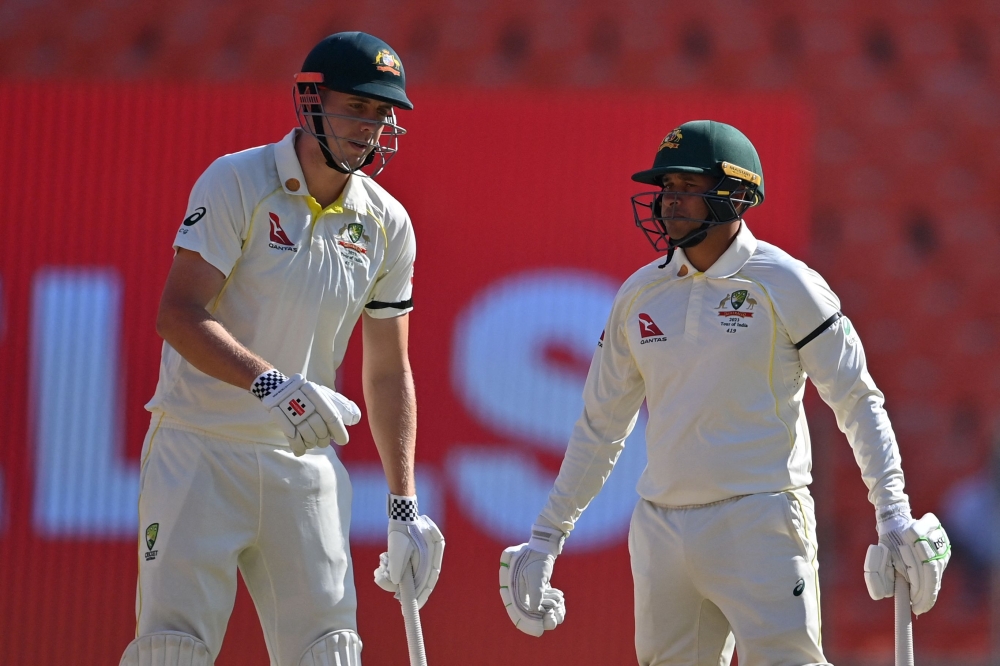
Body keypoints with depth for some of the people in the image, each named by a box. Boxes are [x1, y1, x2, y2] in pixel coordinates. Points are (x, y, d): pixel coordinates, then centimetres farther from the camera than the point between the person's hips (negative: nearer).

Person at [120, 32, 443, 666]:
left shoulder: (387, 225, 5)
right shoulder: (237, 184, -9)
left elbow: (388, 371, 12)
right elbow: (178, 314, -19)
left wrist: (405, 506, 6)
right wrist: (272, 385, -33)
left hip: (304, 461, 4)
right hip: (201, 448, -4)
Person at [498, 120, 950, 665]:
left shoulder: (783, 284, -4)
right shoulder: (640, 294, 10)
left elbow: (858, 401, -1)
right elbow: (600, 425, 18)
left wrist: (893, 514, -10)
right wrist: (546, 538, 17)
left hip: (758, 523, -5)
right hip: (661, 531, 5)